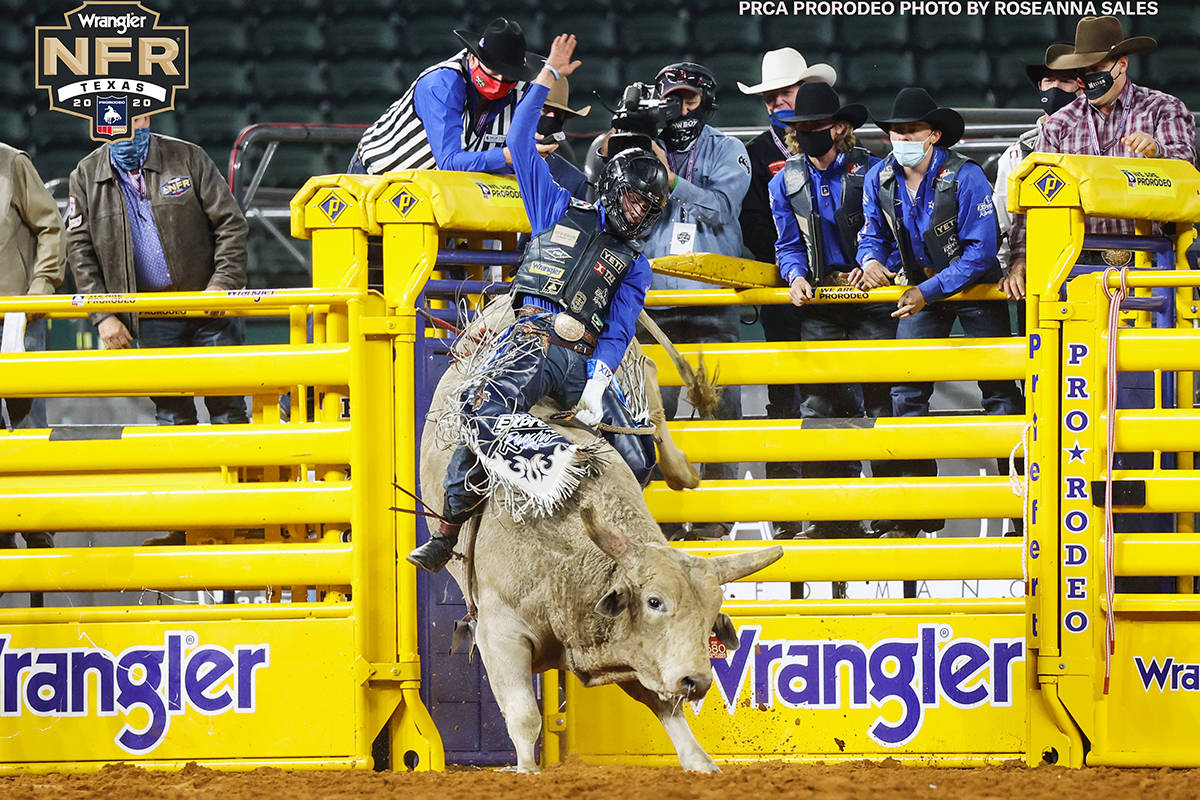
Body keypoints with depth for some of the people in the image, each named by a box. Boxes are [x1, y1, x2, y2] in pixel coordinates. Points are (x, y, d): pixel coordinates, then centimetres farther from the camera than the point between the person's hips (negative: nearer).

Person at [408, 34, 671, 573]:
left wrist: (596, 388, -8)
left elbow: (618, 333, 9)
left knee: (637, 461, -11)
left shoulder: (633, 266, 22)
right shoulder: (560, 211, 20)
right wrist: (548, 78, 16)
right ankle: (447, 532, -30)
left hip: (583, 361, 4)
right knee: (489, 415, -33)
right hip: (533, 340, -3)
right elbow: (521, 143, 19)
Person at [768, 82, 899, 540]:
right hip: (817, 307, 3)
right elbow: (788, 244, 12)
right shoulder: (786, 183, 12)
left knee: (880, 401, -4)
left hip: (871, 301, -3)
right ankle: (829, 518, 0)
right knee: (817, 405, -4)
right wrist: (797, 275, -9)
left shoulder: (870, 172, 1)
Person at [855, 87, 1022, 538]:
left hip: (975, 288, -4)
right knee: (906, 391, -3)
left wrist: (929, 291, -31)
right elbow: (873, 234, 4)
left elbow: (980, 251, -26)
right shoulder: (879, 179, -10)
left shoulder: (965, 178, -25)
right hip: (921, 289, 4)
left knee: (998, 388, -5)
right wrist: (871, 261, -21)